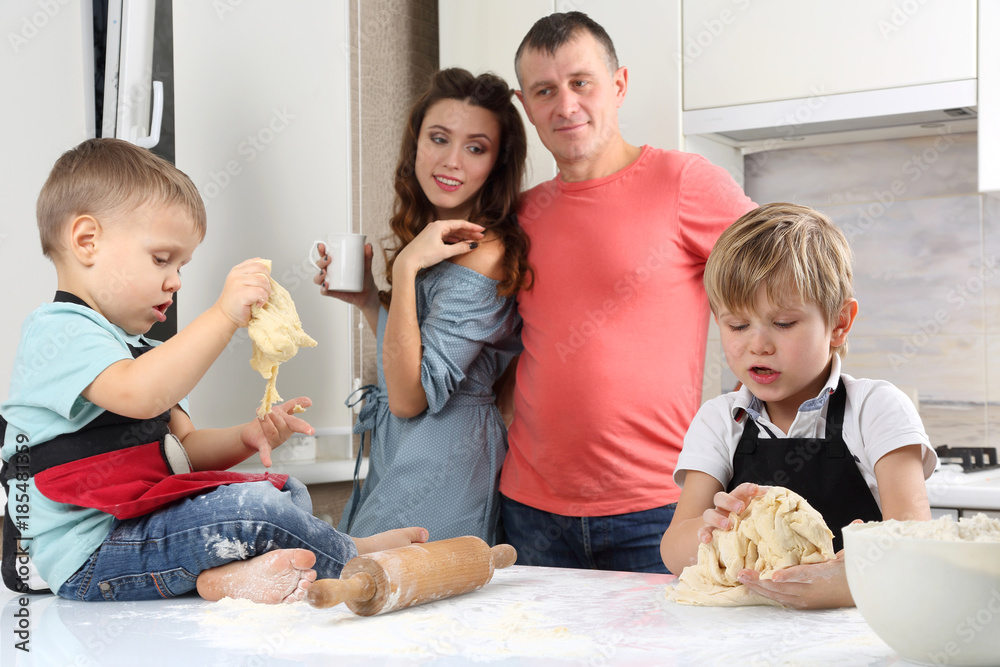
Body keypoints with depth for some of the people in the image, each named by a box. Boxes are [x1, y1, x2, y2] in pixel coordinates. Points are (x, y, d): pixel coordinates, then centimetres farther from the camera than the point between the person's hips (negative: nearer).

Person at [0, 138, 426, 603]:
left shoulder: (134, 347, 23)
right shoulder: (58, 333, -11)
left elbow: (183, 447, 20)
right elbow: (138, 395, -32)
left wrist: (245, 438, 0)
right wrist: (224, 315, -32)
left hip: (139, 525, 11)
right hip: (89, 560, -11)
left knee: (289, 492, 13)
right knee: (253, 508, -25)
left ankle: (226, 575, -14)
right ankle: (355, 557, -1)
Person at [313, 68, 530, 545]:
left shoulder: (482, 257, -20)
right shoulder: (427, 241, 8)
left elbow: (410, 396, -22)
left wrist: (405, 268, -24)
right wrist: (366, 298, 3)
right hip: (395, 457, 9)